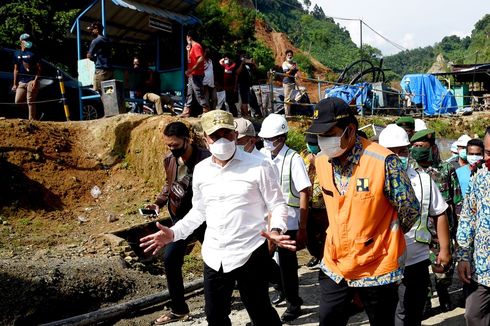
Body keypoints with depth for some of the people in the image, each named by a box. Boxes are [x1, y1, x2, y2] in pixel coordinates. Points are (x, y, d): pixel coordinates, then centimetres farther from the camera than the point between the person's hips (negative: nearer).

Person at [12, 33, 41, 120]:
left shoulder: (33, 53, 0)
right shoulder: (16, 53, 13)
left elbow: (39, 68, -3)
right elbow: (16, 70, 16)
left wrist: (35, 80, -14)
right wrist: (15, 84, 12)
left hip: (32, 81, -5)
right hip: (21, 82, 5)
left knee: (30, 102, -7)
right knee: (18, 101, 2)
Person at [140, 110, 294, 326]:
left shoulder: (258, 166, -9)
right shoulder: (200, 170, 6)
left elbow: (277, 205, -5)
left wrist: (276, 230, -24)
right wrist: (173, 233, 5)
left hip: (249, 253, -5)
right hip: (213, 256, 5)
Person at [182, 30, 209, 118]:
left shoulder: (196, 46, -11)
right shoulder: (192, 47, 20)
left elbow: (201, 59, -25)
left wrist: (191, 70, -26)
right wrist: (188, 50, 15)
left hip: (196, 75, -10)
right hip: (192, 75, 10)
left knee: (199, 94, -10)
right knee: (189, 94, 10)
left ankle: (206, 112, -8)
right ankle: (186, 112, 13)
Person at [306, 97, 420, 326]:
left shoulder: (383, 161, -21)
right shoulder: (321, 162, -2)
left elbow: (410, 211, -9)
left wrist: (382, 239, 5)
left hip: (377, 268, -5)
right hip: (334, 266, 5)